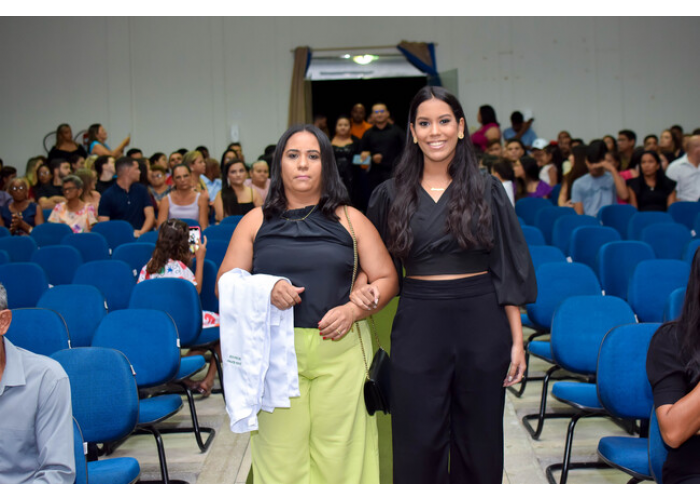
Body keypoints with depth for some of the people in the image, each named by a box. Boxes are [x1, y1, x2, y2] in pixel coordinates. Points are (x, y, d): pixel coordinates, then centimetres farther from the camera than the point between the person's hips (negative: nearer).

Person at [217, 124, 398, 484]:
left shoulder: (349, 220, 10)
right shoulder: (255, 222, 10)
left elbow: (386, 279, 7)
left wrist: (353, 310, -10)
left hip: (340, 350, 0)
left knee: (340, 453, 1)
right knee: (280, 455, 1)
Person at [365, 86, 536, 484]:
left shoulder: (487, 190, 2)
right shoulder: (391, 195, 5)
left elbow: (509, 270, 1)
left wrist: (517, 339, -4)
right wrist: (364, 286, -7)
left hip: (481, 324, 0)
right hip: (418, 327, 1)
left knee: (479, 444, 10)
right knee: (419, 444, 5)